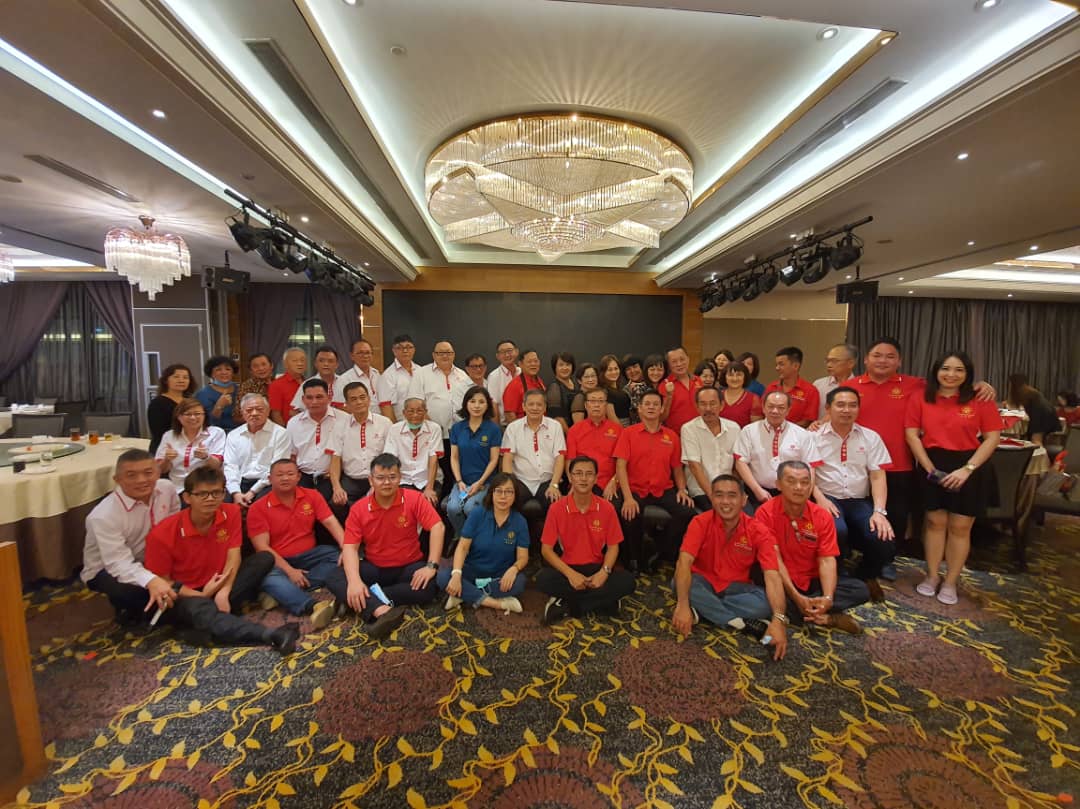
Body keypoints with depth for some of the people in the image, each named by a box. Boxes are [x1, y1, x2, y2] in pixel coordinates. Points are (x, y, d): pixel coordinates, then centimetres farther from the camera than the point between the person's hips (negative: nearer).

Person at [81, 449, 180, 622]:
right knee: (127, 591, -36)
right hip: (107, 569, -5)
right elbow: (119, 563, -36)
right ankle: (130, 609, 1)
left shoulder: (167, 489, -16)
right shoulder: (104, 515, -30)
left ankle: (153, 607, 8)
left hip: (148, 559, 6)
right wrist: (151, 581, -54)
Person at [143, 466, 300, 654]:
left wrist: (224, 592, -25)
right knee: (200, 609, -39)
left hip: (218, 587, 4)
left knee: (264, 558, -14)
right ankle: (272, 636, -57)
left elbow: (234, 554, -10)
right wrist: (201, 595, -21)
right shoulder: (162, 533, -16)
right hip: (184, 597, -4)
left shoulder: (231, 513, -8)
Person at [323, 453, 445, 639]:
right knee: (334, 578, -23)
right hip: (374, 568, 2)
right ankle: (382, 611, -44)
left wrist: (431, 566, -28)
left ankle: (357, 601, -25)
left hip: (408, 567, -1)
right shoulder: (358, 509, -7)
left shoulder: (414, 498, -13)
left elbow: (437, 528, -19)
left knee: (432, 585, -31)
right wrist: (354, 580, -29)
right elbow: (350, 547, -12)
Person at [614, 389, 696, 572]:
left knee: (687, 512, -23)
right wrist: (628, 497, -19)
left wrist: (682, 490, -3)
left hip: (665, 490, 3)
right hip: (636, 490, -3)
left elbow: (677, 468, 16)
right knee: (630, 517, -31)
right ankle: (634, 560, 0)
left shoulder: (671, 436, 11)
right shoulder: (628, 433, 1)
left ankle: (663, 553, 5)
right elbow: (620, 466, -7)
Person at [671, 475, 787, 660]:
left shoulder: (758, 532, -14)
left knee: (768, 602, -28)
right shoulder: (700, 523, -18)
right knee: (680, 584, -33)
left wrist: (779, 619, -39)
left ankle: (699, 610, -23)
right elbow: (684, 562, -29)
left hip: (736, 588, 1)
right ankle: (741, 623, -24)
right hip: (703, 583, -1)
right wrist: (682, 605, -41)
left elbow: (772, 577, -23)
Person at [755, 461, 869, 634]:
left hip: (812, 580, 4)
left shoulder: (822, 516, -3)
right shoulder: (766, 513, -15)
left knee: (861, 590, -14)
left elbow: (826, 560, -10)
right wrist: (796, 597, -26)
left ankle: (791, 610, -18)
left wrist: (828, 598, -27)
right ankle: (828, 618, -17)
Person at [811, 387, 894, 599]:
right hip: (829, 499, -3)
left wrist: (879, 511, -10)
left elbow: (878, 477, 3)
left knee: (883, 538, -23)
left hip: (861, 501, 3)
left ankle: (866, 576, 14)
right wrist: (820, 499, -20)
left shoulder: (871, 437, 10)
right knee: (837, 531, -34)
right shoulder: (815, 437, 3)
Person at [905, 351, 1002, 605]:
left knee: (960, 527, 6)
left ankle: (950, 582, 21)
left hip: (969, 468, 0)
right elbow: (912, 434, -2)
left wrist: (967, 469, -14)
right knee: (935, 522, 8)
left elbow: (992, 438, -4)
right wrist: (929, 467, -9)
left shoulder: (980, 401, -2)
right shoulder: (921, 399, 0)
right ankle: (932, 576, 22)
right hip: (933, 466, 1)